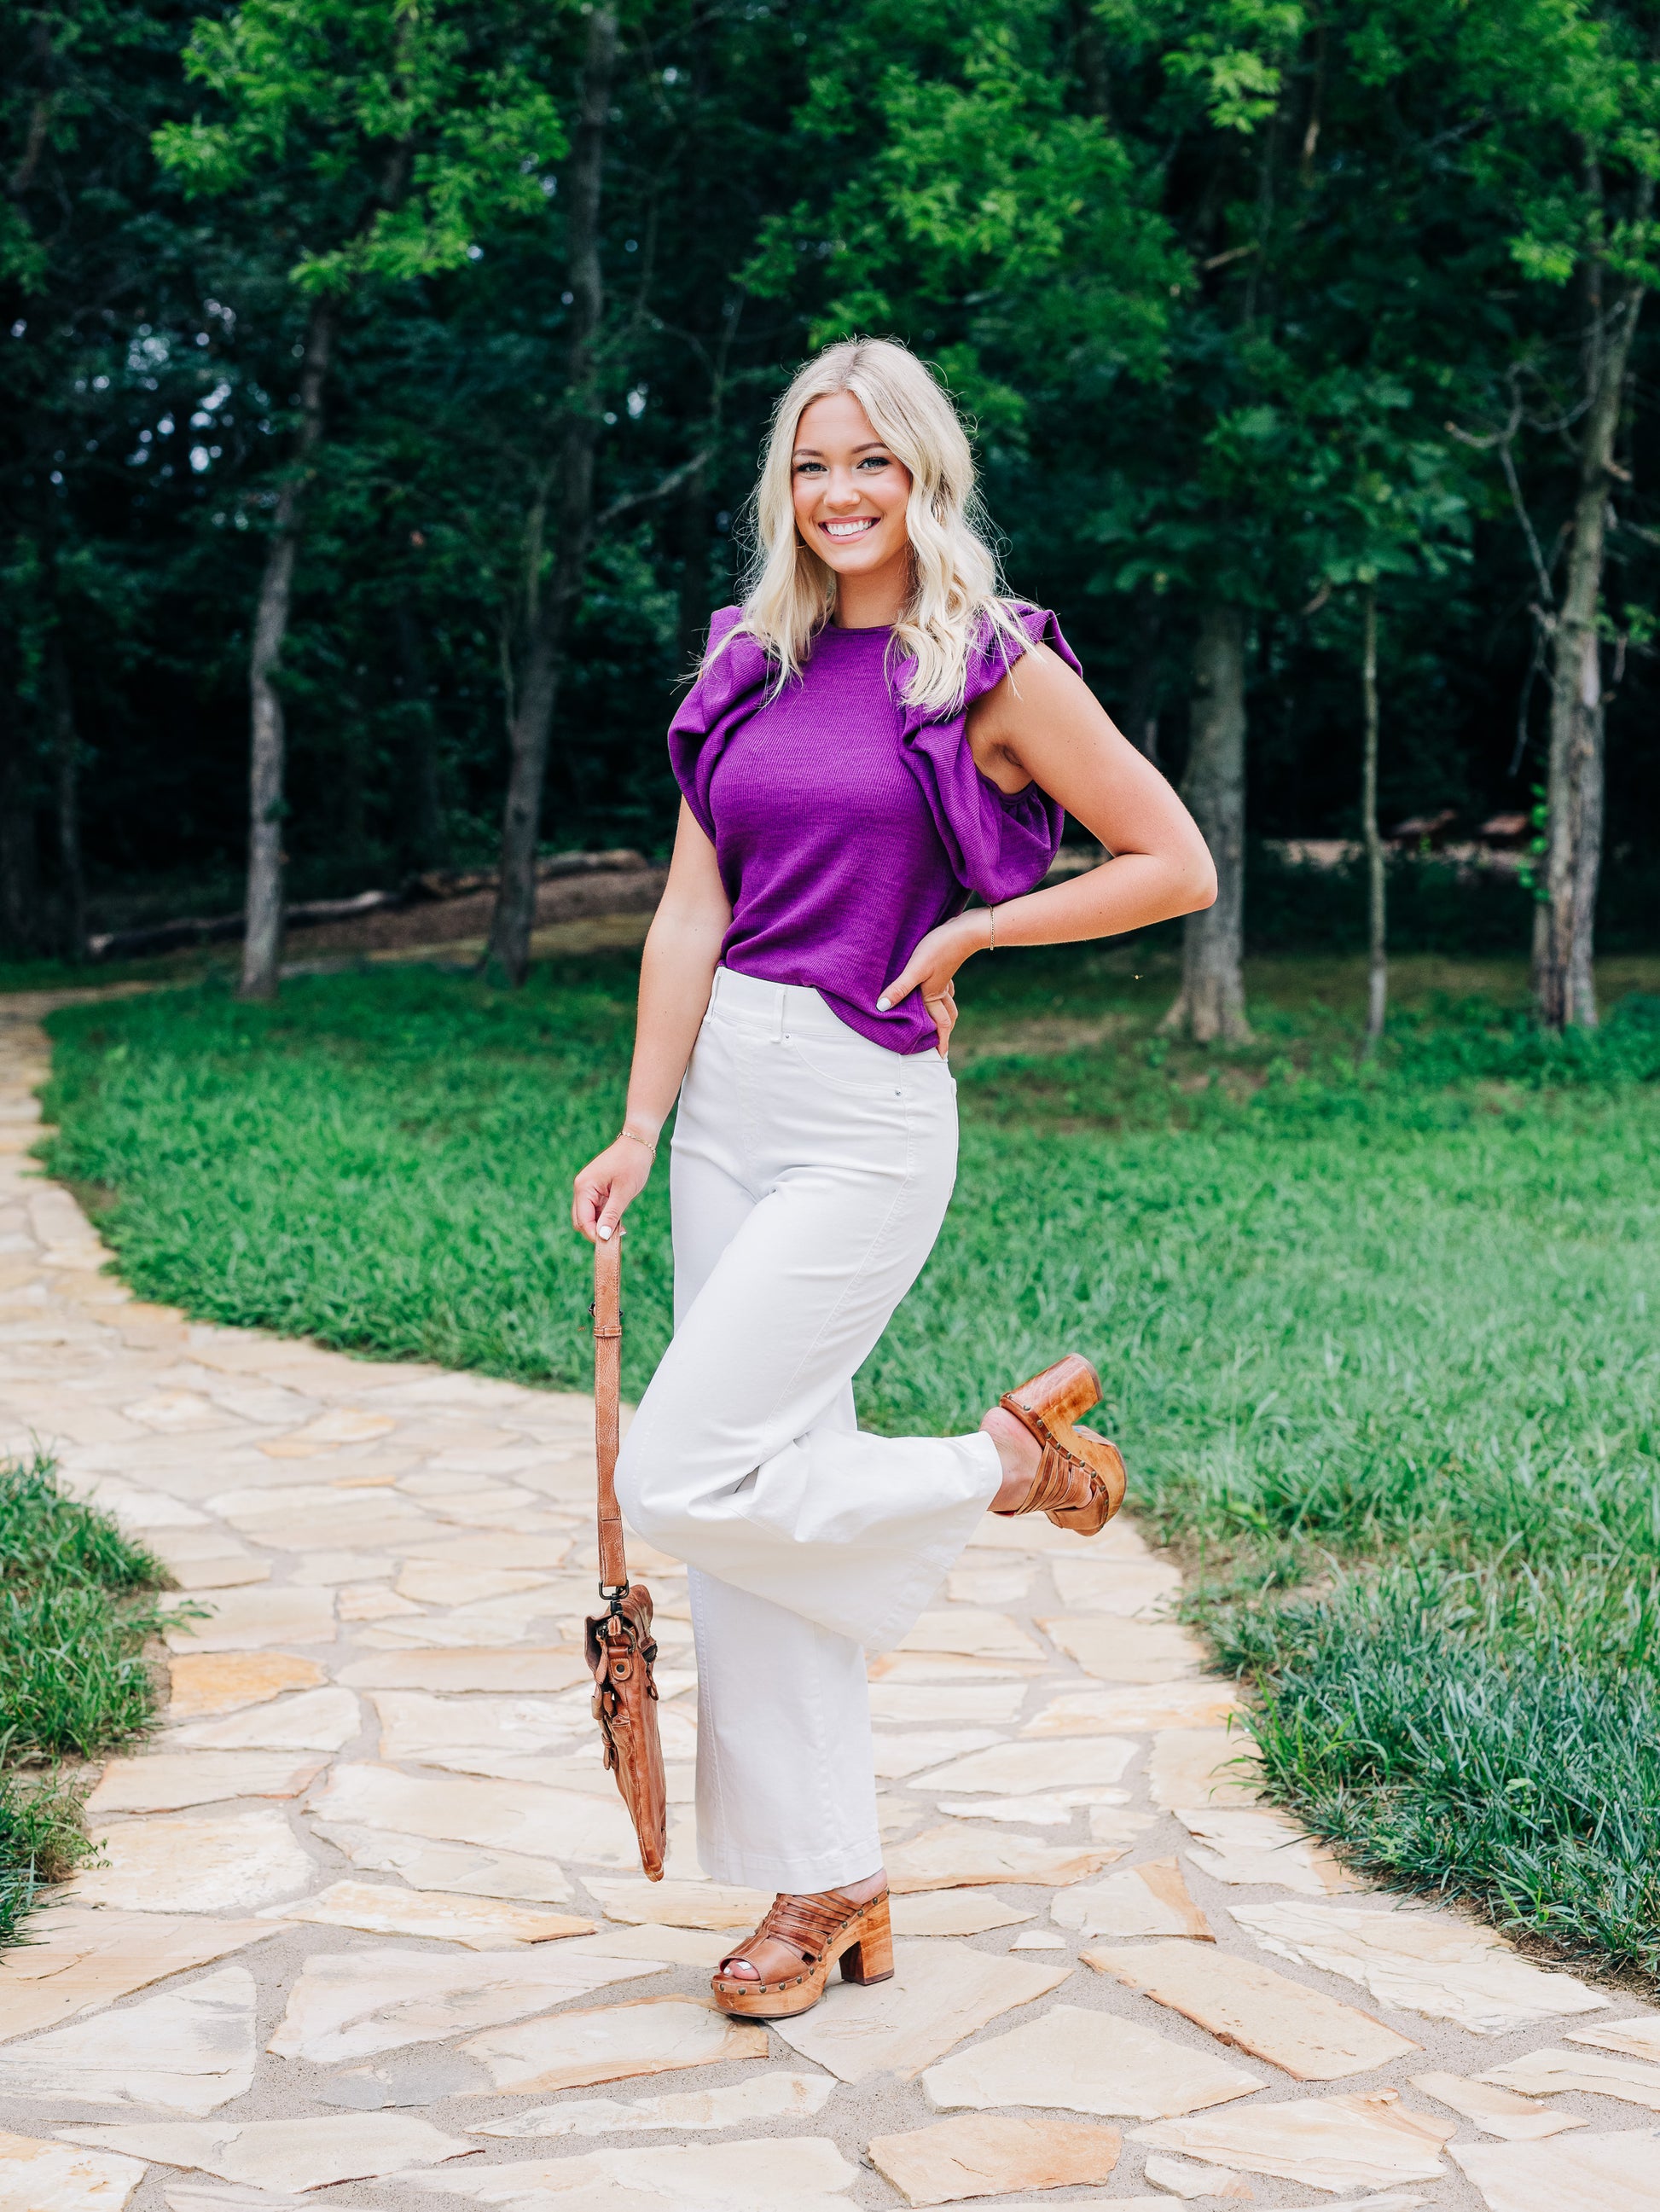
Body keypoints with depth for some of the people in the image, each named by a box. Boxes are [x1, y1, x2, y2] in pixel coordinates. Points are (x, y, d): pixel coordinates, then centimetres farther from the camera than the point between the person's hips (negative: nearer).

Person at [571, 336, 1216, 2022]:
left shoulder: (994, 667, -4)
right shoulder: (750, 664, 11)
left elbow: (1176, 867, -1)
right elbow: (692, 908, 8)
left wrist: (972, 930, -6)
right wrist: (639, 1131, 3)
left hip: (868, 1114, -6)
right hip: (726, 1095, 6)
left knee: (685, 1483, -13)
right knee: (762, 1485, 7)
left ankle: (1005, 1464, 10)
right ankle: (826, 1889, 18)